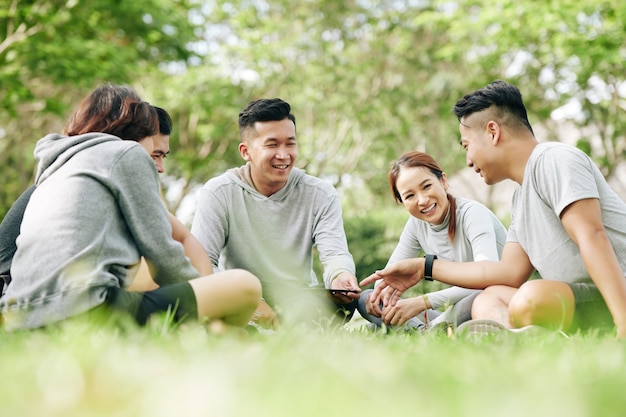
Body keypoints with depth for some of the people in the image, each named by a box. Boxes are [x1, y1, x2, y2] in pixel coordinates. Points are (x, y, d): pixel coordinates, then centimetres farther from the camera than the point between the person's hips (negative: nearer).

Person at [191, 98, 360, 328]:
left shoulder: (321, 195, 0)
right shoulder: (218, 193, -7)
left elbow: (334, 253, -10)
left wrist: (340, 275, -38)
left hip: (301, 301, 1)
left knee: (346, 299, -31)